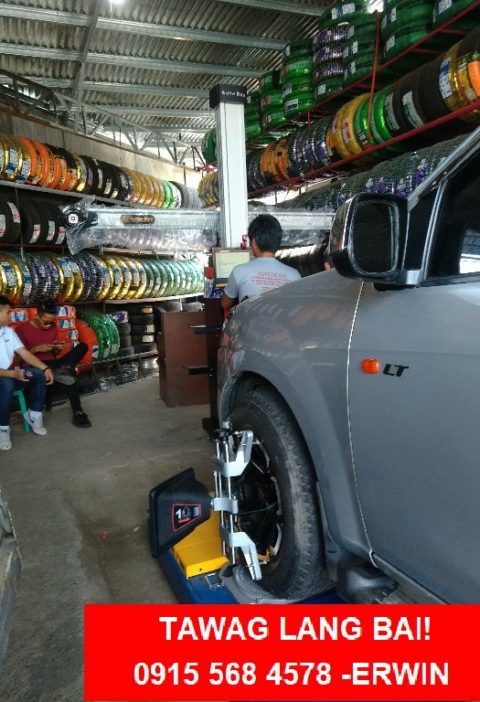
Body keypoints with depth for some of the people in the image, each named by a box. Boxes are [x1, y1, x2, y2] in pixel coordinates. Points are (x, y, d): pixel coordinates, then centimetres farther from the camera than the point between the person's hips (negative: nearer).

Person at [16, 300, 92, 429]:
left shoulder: (52, 326, 10)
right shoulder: (23, 328, -6)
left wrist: (57, 348, -7)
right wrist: (37, 348, -21)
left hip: (52, 363, 5)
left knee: (82, 346, -20)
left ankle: (65, 369, -38)